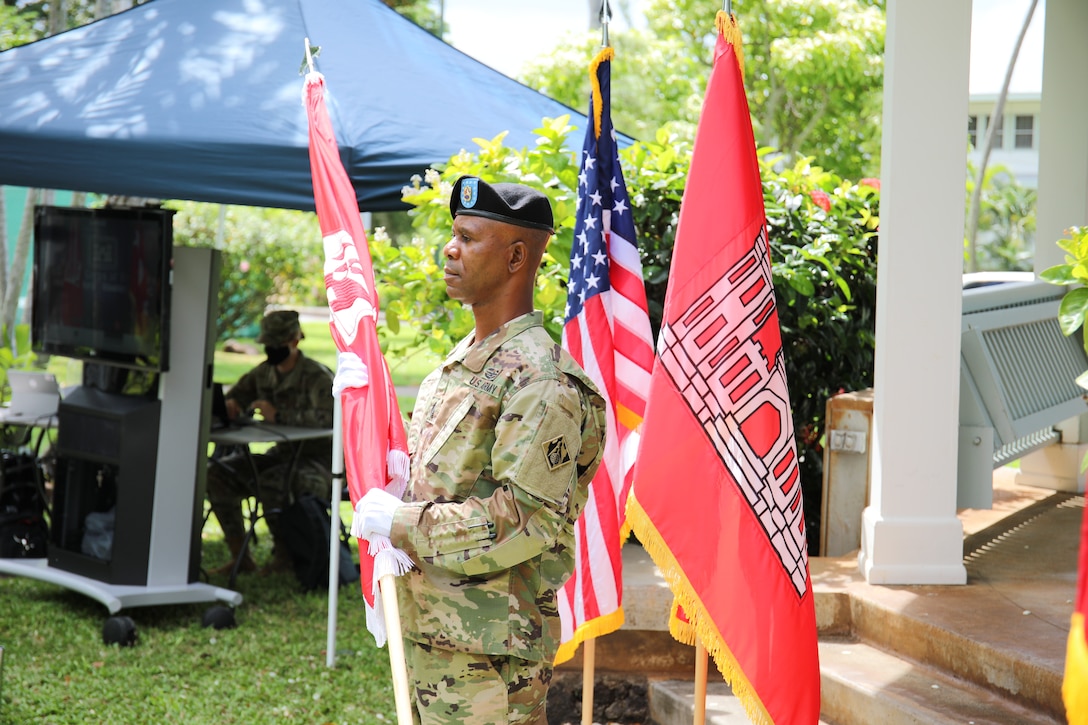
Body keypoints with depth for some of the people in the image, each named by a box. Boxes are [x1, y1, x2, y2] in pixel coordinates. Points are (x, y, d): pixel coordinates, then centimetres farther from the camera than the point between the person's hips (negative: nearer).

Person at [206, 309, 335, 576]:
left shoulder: (317, 377, -15)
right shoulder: (263, 373, 7)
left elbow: (326, 418, -33)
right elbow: (235, 397, 23)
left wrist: (279, 415, -34)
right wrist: (229, 405, -2)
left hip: (317, 462, -8)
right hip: (281, 455, 8)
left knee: (271, 483, -36)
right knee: (217, 472, -10)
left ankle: (284, 556, -13)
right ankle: (240, 557, -5)